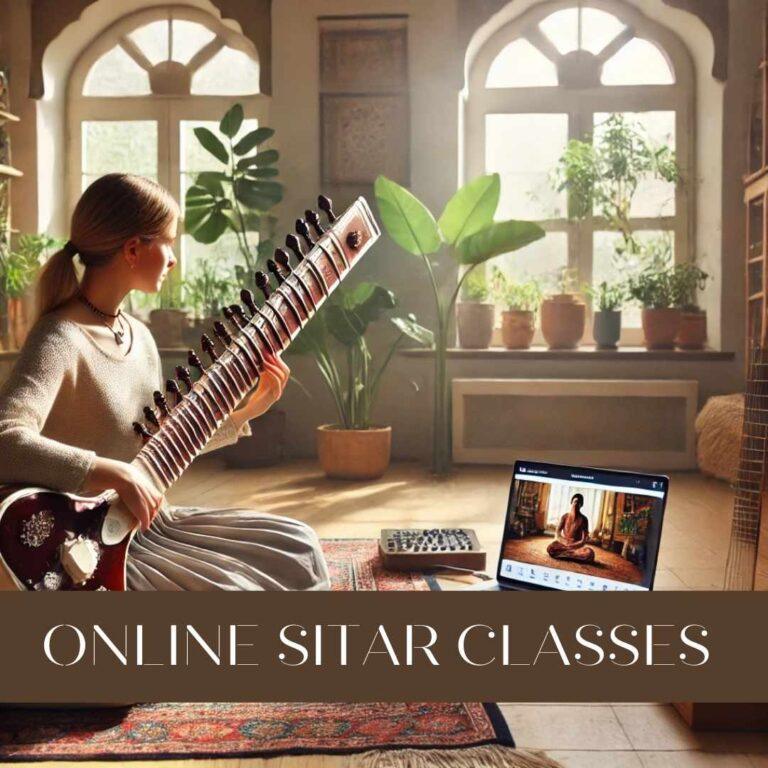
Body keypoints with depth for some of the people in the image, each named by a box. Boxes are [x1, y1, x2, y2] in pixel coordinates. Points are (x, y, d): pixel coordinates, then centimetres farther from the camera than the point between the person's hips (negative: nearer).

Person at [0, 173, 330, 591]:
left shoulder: (139, 335, 7)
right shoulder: (60, 338, -21)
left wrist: (245, 412, 7)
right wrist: (115, 474, -37)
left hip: (149, 523, 9)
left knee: (297, 546, 8)